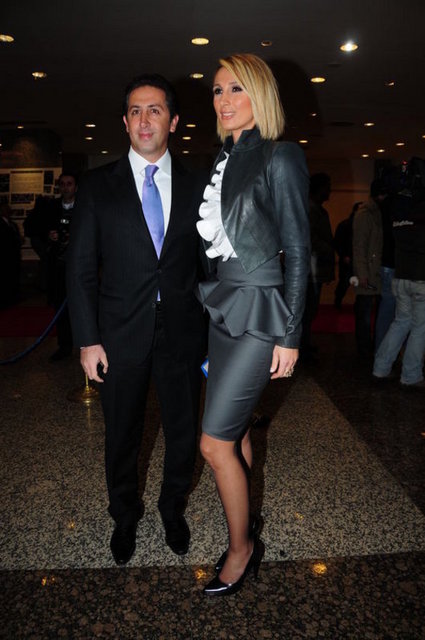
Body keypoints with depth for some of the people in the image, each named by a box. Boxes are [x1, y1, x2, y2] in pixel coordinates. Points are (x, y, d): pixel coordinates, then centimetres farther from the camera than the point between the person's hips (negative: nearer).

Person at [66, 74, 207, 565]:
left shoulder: (196, 187, 3)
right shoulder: (97, 185, 0)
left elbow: (209, 263, 5)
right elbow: (81, 268, -2)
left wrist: (213, 334, 2)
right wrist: (88, 340, -7)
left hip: (182, 334, 1)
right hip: (121, 336, -1)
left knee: (183, 433, 13)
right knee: (122, 436, 15)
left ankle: (173, 509, 42)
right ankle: (125, 517, 41)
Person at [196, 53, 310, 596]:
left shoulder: (280, 157, -10)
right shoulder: (223, 160, 12)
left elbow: (298, 250, -11)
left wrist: (290, 335, -12)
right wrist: (211, 303, 13)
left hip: (258, 314, -7)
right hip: (222, 308, 8)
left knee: (214, 441, -4)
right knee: (235, 429, 16)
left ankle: (242, 548, 19)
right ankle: (244, 528, 35)